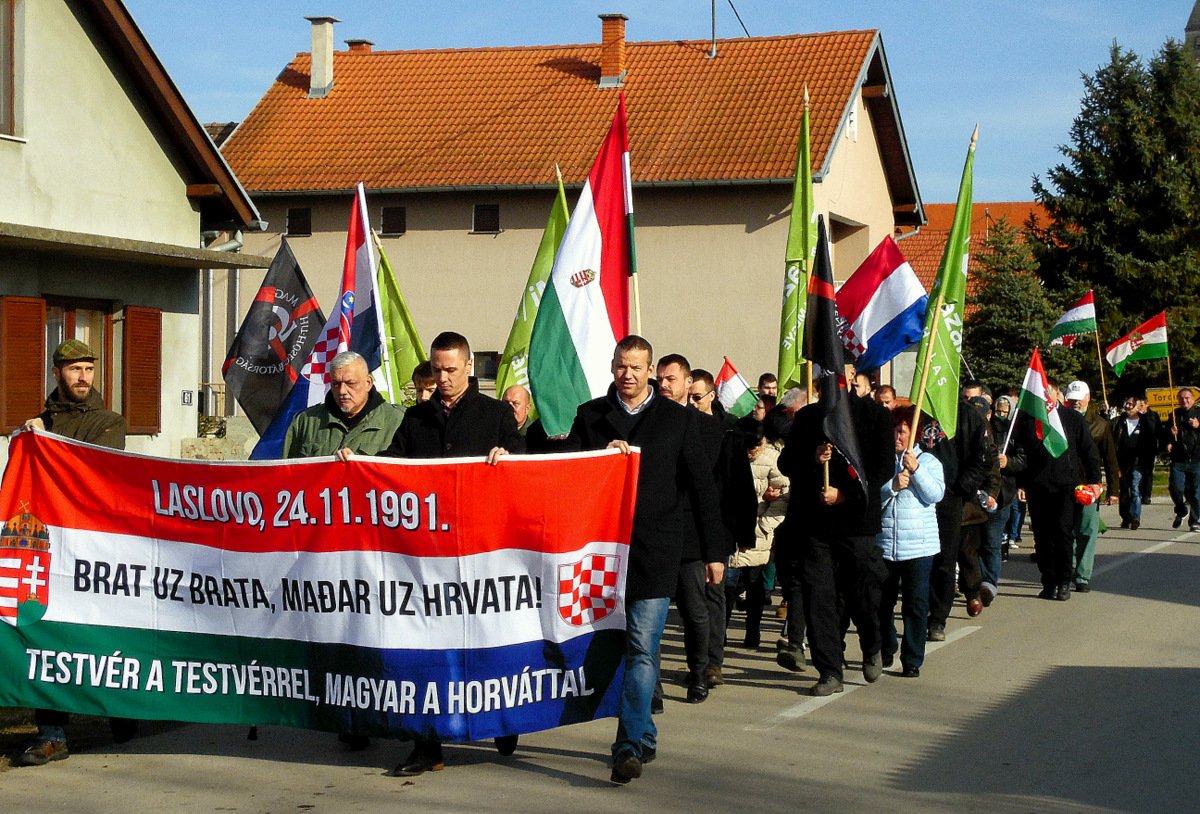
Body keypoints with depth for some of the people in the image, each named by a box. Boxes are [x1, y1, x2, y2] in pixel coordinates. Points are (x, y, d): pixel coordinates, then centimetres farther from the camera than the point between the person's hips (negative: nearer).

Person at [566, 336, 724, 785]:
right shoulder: (590, 415, 10)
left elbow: (701, 486, 7)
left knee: (642, 650, -10)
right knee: (618, 648, 9)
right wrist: (603, 454, -11)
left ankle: (630, 744, -12)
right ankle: (644, 736, 22)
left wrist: (713, 551, 5)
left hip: (655, 550, -3)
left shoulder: (677, 419, 6)